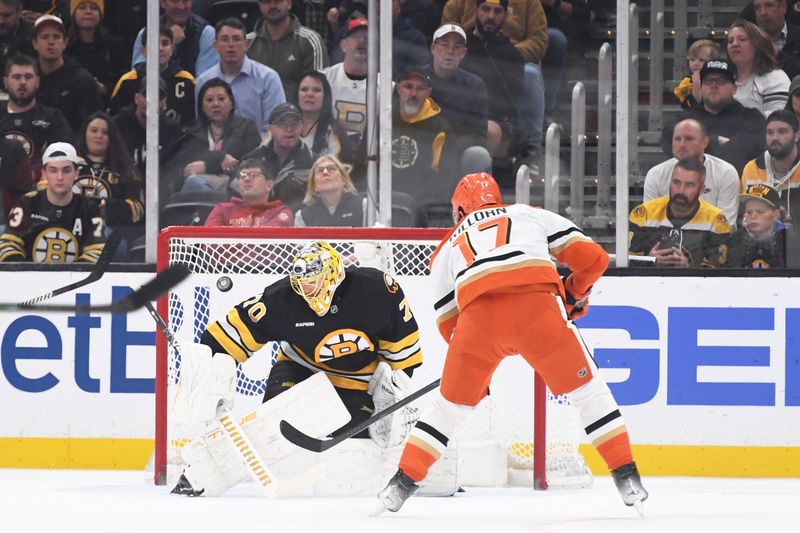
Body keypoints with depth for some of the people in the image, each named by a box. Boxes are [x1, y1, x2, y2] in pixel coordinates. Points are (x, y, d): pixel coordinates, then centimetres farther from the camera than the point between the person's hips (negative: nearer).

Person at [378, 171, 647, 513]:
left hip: (478, 312, 1)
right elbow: (592, 257, 23)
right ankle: (627, 479, 8)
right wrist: (574, 293, 42)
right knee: (585, 387, 15)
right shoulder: (532, 215, 33)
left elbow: (449, 326, 30)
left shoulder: (445, 250, 35)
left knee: (452, 401, 22)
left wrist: (477, 373, 43)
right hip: (537, 302, -1)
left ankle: (402, 483, 18)